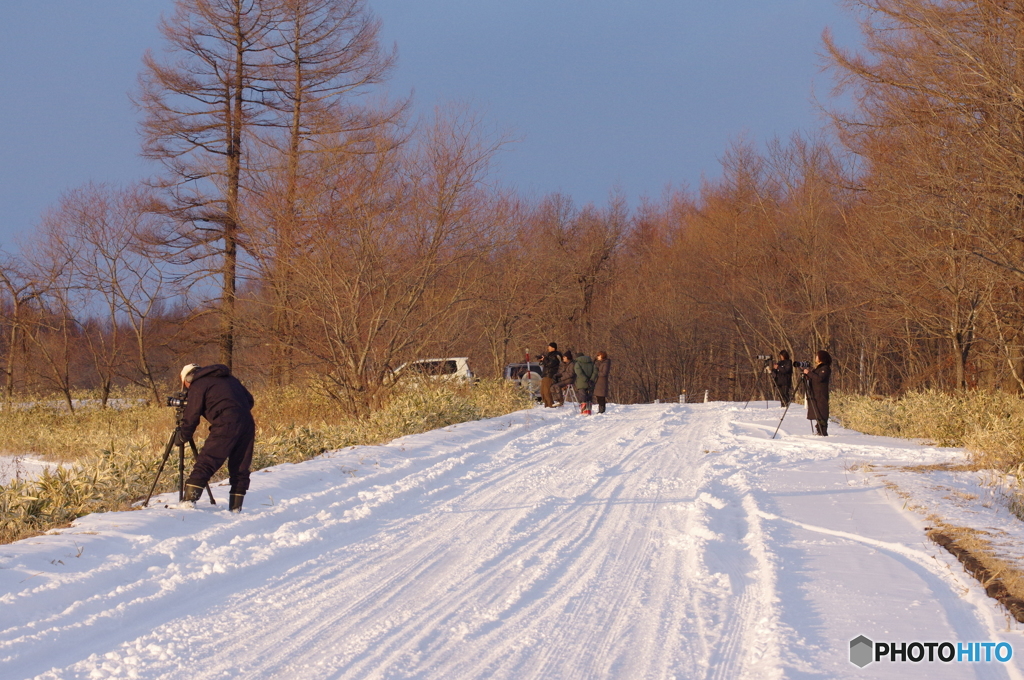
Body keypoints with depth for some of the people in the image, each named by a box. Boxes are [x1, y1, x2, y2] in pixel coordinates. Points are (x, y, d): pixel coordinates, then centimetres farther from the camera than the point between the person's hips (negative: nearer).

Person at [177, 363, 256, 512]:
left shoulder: (198, 386, 5)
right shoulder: (229, 378, 26)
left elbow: (191, 417, 2)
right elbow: (250, 400, 26)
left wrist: (182, 438, 15)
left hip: (225, 426, -7)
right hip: (247, 424, 7)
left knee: (204, 463, -8)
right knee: (240, 469, 12)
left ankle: (190, 500, -17)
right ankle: (236, 507, 12)